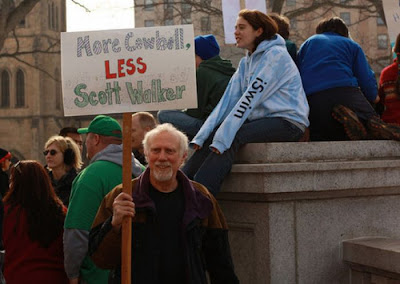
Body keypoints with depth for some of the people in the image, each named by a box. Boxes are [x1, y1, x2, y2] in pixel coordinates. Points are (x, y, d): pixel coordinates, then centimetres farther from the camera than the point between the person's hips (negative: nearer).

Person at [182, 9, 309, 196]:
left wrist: (223, 135, -25)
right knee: (212, 136, -12)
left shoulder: (275, 55, -11)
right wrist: (202, 136, -8)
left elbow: (251, 98, -20)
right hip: (262, 120, 8)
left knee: (232, 138, -28)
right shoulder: (246, 62, 15)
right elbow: (229, 99, 5)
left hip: (288, 122, -8)